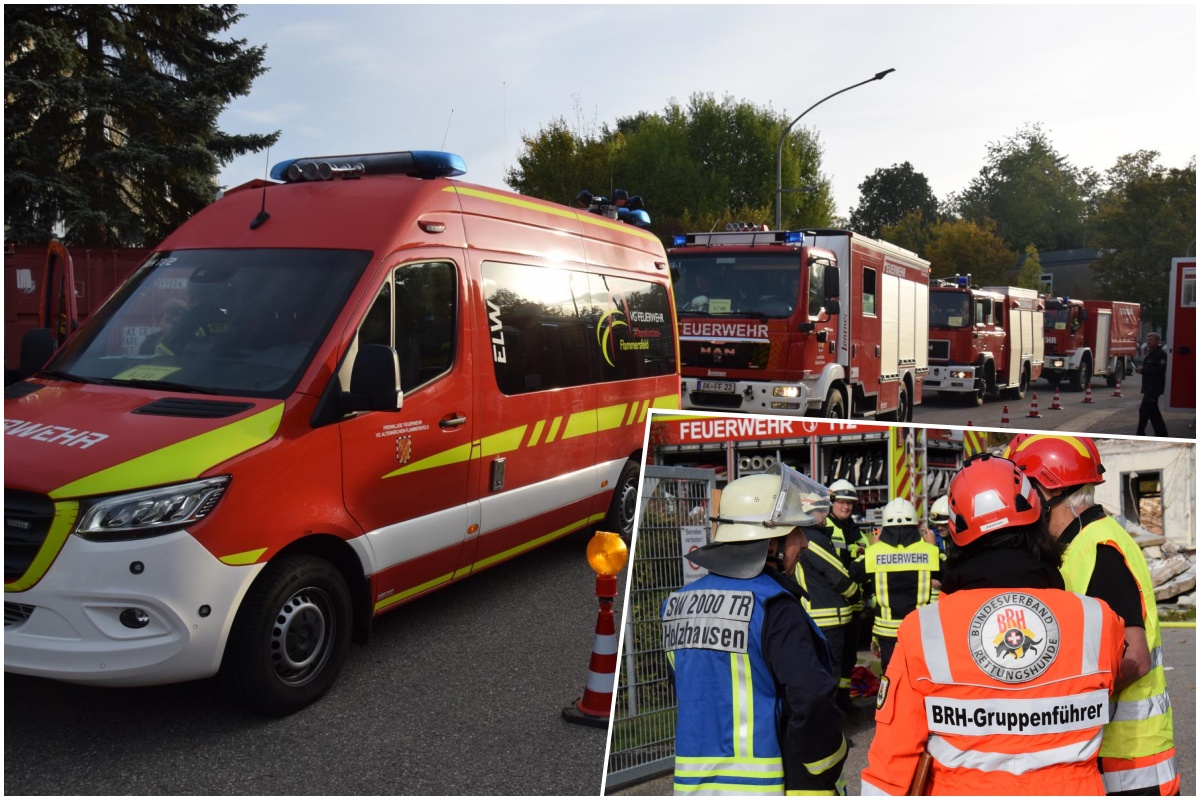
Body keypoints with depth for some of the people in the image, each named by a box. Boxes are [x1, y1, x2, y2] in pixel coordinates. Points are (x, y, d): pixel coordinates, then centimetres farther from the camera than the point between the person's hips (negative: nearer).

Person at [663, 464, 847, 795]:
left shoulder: (679, 603, 5)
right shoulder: (773, 607, -17)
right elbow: (811, 702, -23)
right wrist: (824, 778, -9)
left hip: (693, 783, 7)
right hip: (768, 784, -6)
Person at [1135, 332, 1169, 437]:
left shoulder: (1160, 354, -12)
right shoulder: (1150, 353, 19)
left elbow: (1159, 369, -24)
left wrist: (1143, 370, -19)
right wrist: (1142, 369, 3)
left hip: (1154, 387, -10)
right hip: (1149, 387, 11)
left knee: (1144, 410, -9)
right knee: (1153, 411, 13)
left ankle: (1140, 435, -4)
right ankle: (1161, 434, 18)